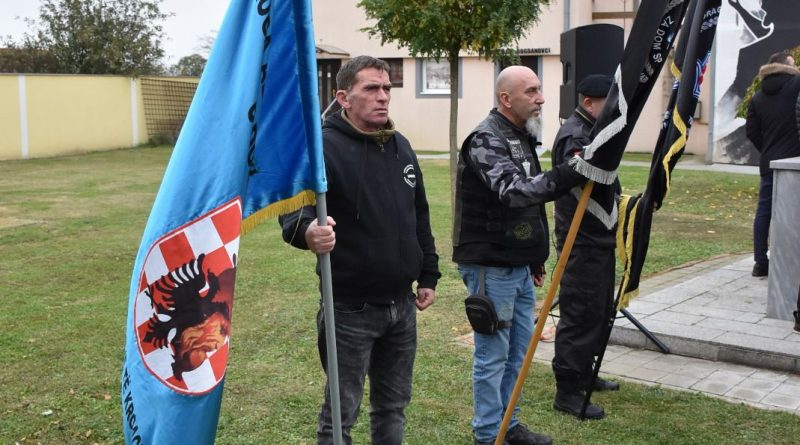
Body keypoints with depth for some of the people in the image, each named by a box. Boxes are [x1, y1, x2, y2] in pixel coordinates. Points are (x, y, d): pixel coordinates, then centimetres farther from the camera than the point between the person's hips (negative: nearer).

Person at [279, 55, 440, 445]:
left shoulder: (401, 147, 10)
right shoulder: (324, 146, -14)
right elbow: (294, 206, -26)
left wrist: (428, 275, 16)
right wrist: (306, 230, -48)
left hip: (402, 305, 7)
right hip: (351, 309, -6)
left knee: (393, 405, 19)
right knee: (340, 413, 5)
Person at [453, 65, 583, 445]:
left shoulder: (521, 136, 13)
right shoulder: (485, 140, -17)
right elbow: (511, 191, -34)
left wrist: (535, 257, 23)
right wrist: (569, 175, -43)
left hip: (518, 264, 9)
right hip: (490, 267, -9)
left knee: (519, 348, 16)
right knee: (493, 353, 0)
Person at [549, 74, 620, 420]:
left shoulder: (592, 132, 16)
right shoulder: (574, 135, -17)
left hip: (598, 239, 11)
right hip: (582, 243, -11)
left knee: (598, 311, 18)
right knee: (580, 314, -7)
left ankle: (583, 374, 32)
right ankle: (567, 391, 0)